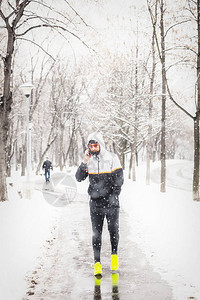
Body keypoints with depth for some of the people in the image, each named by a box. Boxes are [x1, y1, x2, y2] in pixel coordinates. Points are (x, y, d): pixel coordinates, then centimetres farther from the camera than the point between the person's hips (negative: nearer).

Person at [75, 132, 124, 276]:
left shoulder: (112, 158, -4)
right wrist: (84, 163, -14)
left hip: (111, 202, -2)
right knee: (96, 233, 3)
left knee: (113, 230, 4)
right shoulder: (89, 160, 5)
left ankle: (114, 254, 29)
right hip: (95, 202, 2)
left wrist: (113, 196, -12)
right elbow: (79, 178, -1)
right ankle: (97, 262, 9)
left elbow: (119, 179, -4)